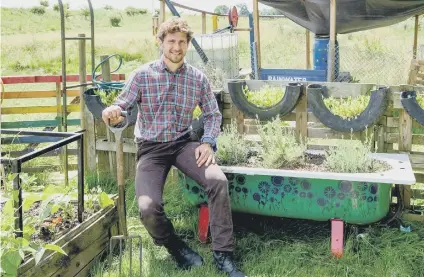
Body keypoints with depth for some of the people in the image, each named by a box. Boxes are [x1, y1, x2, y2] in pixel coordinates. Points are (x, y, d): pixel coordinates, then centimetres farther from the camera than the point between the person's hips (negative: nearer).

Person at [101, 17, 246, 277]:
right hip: (151, 147, -1)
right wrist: (113, 113, -31)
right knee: (148, 208, -24)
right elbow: (121, 108, -6)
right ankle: (176, 247, 9)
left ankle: (223, 254, -12)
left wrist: (208, 142, -7)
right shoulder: (142, 75, -4)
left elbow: (213, 114, 10)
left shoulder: (198, 78, 3)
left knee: (218, 180, -27)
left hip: (184, 143, 2)